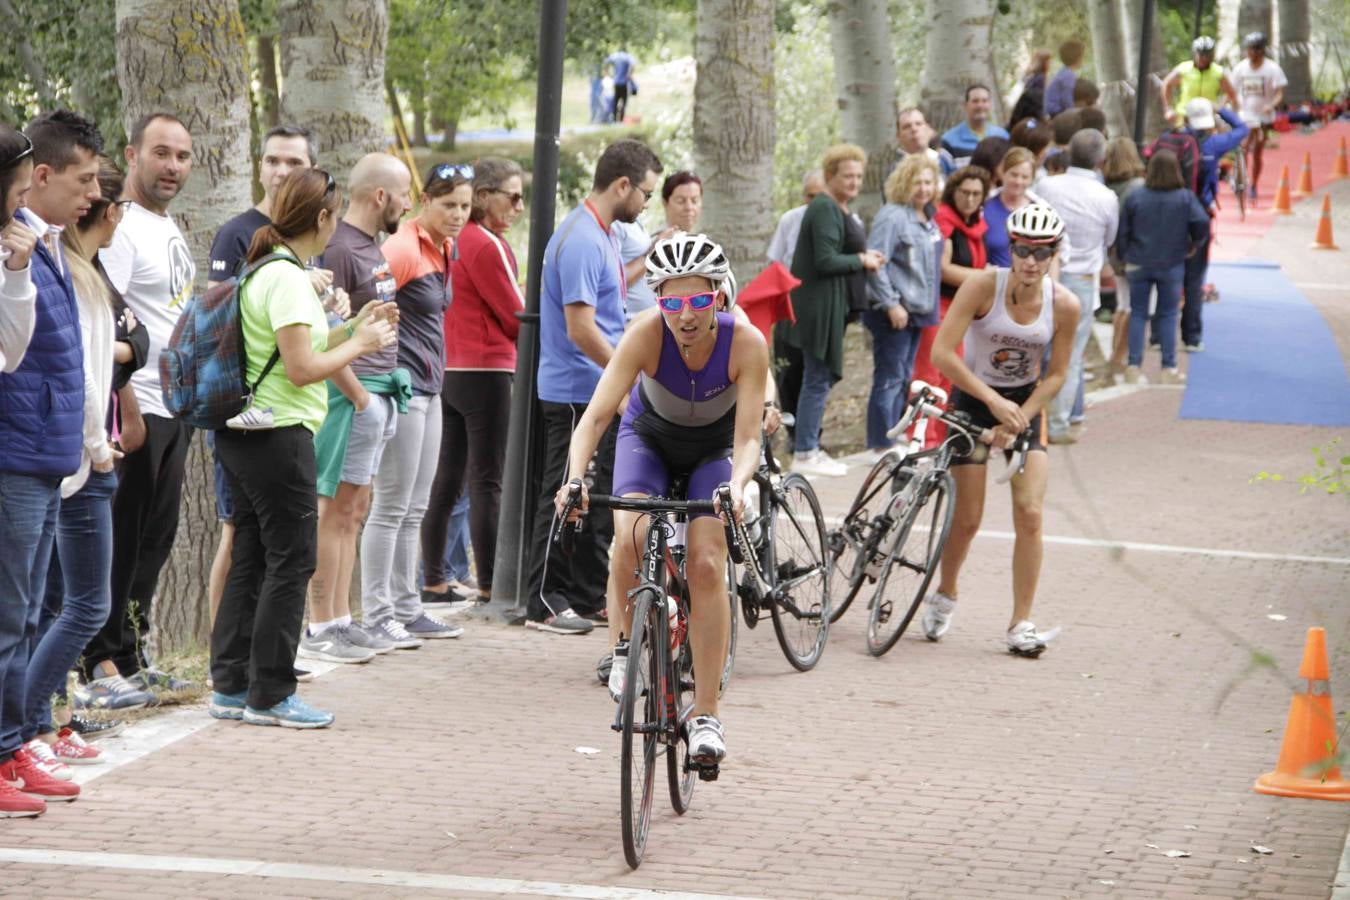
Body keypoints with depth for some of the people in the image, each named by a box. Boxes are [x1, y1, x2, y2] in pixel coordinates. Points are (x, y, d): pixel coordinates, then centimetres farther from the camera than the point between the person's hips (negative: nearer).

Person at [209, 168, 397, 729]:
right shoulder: (288, 279, -16)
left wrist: (353, 328, 15)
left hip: (242, 436, 10)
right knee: (291, 562, -3)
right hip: (279, 436, -10)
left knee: (250, 559, 13)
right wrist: (360, 344, -7)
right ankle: (270, 695, 0)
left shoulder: (264, 271, 14)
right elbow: (302, 369, -20)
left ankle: (232, 686, 16)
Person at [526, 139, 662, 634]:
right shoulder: (581, 240, -20)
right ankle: (545, 602, 2)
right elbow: (581, 329, -24)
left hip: (601, 393, 10)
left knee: (598, 497, 13)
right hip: (576, 393, -10)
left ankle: (589, 596, 20)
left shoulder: (603, 234, 13)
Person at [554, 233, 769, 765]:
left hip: (715, 449, 0)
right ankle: (624, 652, -1)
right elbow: (595, 416, -37)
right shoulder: (647, 334, -33)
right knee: (631, 539, -27)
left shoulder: (746, 343, -32)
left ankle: (706, 713, -6)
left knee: (706, 565, -16)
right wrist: (576, 478, -54)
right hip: (649, 438, 0)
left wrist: (736, 486, -54)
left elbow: (748, 437, -33)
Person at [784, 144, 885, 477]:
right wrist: (862, 261, -10)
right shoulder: (824, 209, -15)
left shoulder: (837, 210, 17)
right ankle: (804, 454, -3)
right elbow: (826, 261, -22)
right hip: (818, 306, -11)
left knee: (820, 377, 15)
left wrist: (864, 258, 4)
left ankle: (808, 448, 21)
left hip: (827, 306, 11)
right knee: (818, 378, -7)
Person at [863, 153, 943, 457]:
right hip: (893, 312, -9)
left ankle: (895, 439, 21)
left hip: (917, 310, 9)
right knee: (889, 379, -7)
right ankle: (881, 446, -4)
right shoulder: (893, 216, -14)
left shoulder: (928, 219, 13)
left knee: (904, 378, 14)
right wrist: (891, 304, -21)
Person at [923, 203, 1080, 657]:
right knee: (968, 518, 1)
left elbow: (1056, 374, -5)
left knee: (1030, 515, -11)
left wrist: (1018, 419, -16)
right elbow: (942, 352, -25)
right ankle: (945, 594, 31)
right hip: (973, 398, -2)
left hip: (1026, 402, 2)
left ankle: (1021, 625, -3)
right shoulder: (983, 286, -22)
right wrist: (995, 402, -27)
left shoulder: (1064, 305, -15)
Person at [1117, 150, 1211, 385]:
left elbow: (1123, 232, -4)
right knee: (1168, 315, 9)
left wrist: (1125, 256, 8)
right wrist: (1193, 245, 3)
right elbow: (1202, 223, -16)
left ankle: (1134, 367, 3)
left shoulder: (1135, 197, -7)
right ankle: (1169, 368, 8)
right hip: (1172, 265, -1)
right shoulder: (1185, 198, -11)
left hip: (1138, 265, 1)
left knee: (1137, 314, 9)